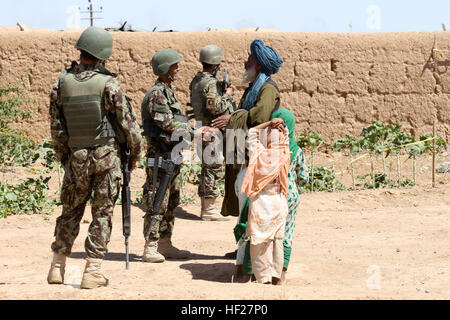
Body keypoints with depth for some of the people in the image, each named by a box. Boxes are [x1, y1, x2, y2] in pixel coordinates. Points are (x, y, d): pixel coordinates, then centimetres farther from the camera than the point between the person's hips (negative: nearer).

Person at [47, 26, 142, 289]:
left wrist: (63, 157, 15)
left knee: (71, 211, 16)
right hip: (106, 156, -3)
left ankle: (58, 267, 18)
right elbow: (127, 122, -9)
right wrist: (136, 151, 5)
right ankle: (93, 271, 1)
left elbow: (56, 126, 4)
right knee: (103, 213, 3)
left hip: (76, 157, 4)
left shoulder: (62, 83, -1)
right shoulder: (108, 83, -12)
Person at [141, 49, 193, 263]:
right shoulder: (157, 94, -15)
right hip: (160, 156, -10)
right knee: (157, 204, -7)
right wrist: (193, 130, -9)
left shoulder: (169, 91, 16)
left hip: (172, 156, 10)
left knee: (170, 203, 14)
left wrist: (188, 129, 1)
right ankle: (150, 248, -3)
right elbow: (169, 125, -19)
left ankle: (165, 245, 21)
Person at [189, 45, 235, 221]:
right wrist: (227, 95, -9)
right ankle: (209, 209, -3)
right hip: (211, 131, -10)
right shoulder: (211, 83, -17)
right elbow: (216, 107, -25)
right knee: (214, 169, -5)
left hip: (202, 130, 10)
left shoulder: (196, 80, 12)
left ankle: (205, 208, 21)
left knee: (208, 169, 15)